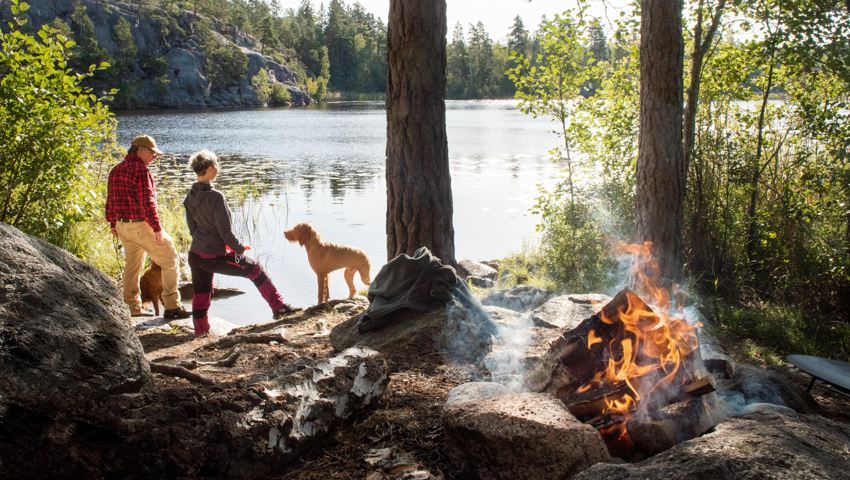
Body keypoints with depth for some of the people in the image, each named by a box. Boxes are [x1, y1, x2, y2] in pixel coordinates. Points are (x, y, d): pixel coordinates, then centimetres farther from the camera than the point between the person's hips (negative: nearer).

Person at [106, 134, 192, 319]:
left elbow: (110, 201, 16)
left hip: (122, 225, 9)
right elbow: (147, 202, -19)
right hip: (141, 225, -9)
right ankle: (172, 306, -3)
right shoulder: (141, 170, -15)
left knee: (132, 265, 18)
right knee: (170, 261, 0)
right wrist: (156, 227, -16)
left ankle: (132, 307, 23)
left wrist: (113, 224, 22)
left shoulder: (115, 170, 12)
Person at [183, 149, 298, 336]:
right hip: (215, 257, -7)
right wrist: (239, 248, -4)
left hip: (195, 255, 7)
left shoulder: (190, 197, 3)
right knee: (255, 269, 12)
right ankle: (279, 307, 18)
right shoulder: (215, 197, -21)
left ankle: (200, 332, 27)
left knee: (200, 295, 18)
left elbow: (192, 227, 12)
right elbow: (225, 230, -19)